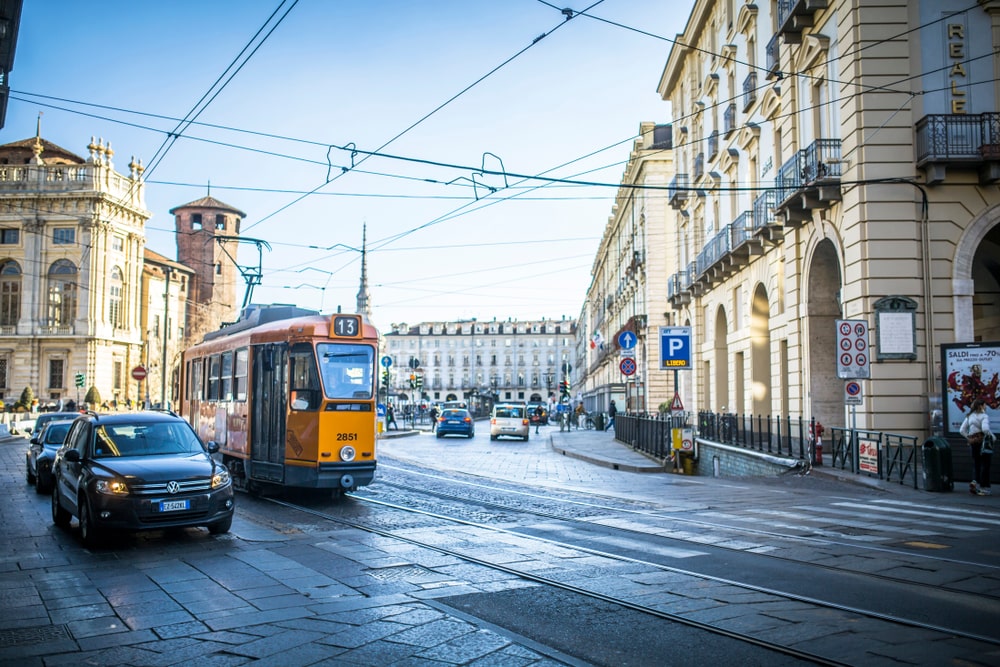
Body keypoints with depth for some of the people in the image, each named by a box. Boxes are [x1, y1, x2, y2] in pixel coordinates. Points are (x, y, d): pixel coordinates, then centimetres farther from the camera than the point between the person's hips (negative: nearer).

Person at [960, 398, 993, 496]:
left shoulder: (969, 416, 10)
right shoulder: (984, 416, -9)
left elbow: (962, 430, 6)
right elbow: (985, 429, -25)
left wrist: (969, 439, 9)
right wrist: (992, 435, -9)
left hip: (973, 442, 6)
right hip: (983, 440, -6)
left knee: (976, 464, 15)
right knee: (985, 465, 2)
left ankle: (975, 481, -4)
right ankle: (984, 488, 3)